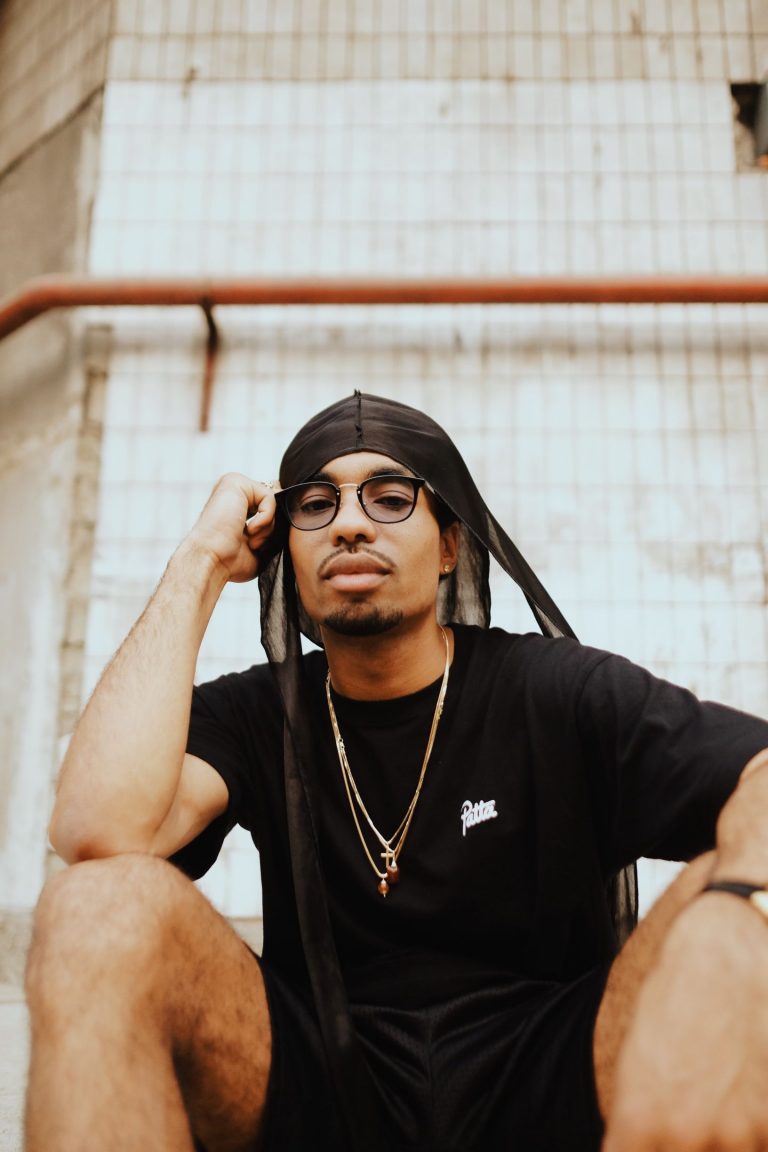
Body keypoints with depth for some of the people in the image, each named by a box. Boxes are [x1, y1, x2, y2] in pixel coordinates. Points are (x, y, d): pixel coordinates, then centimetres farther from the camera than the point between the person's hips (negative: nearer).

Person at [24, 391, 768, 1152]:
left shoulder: (558, 691, -3)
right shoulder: (253, 713, 1)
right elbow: (98, 832, -20)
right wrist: (201, 562, -12)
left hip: (541, 1090, 0)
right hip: (322, 1089, 2)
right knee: (101, 904, -24)